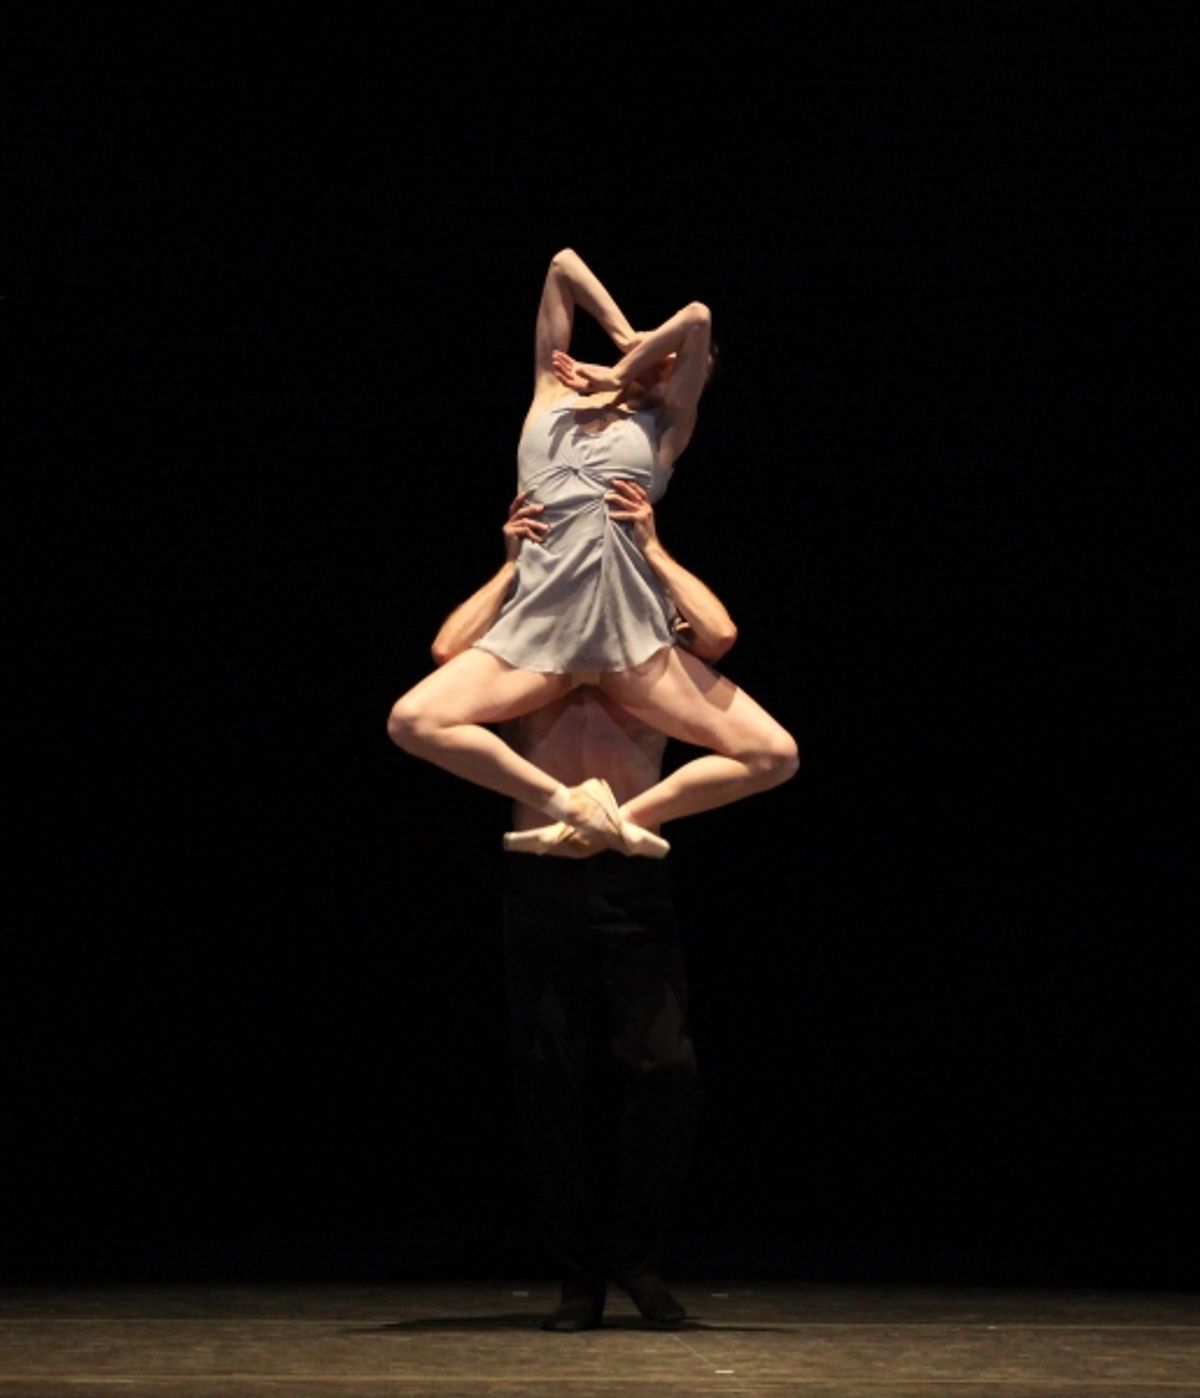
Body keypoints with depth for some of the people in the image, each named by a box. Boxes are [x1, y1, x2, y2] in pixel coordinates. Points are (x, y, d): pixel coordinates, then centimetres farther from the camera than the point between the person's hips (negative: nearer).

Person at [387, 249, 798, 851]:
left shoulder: (663, 426, 18)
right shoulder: (552, 398, 19)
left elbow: (697, 319, 6)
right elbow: (563, 265, 21)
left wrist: (613, 380, 14)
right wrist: (626, 336, 26)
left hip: (634, 631, 0)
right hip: (538, 623, 0)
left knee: (775, 755, -14)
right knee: (412, 721, -24)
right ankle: (570, 803, -17)